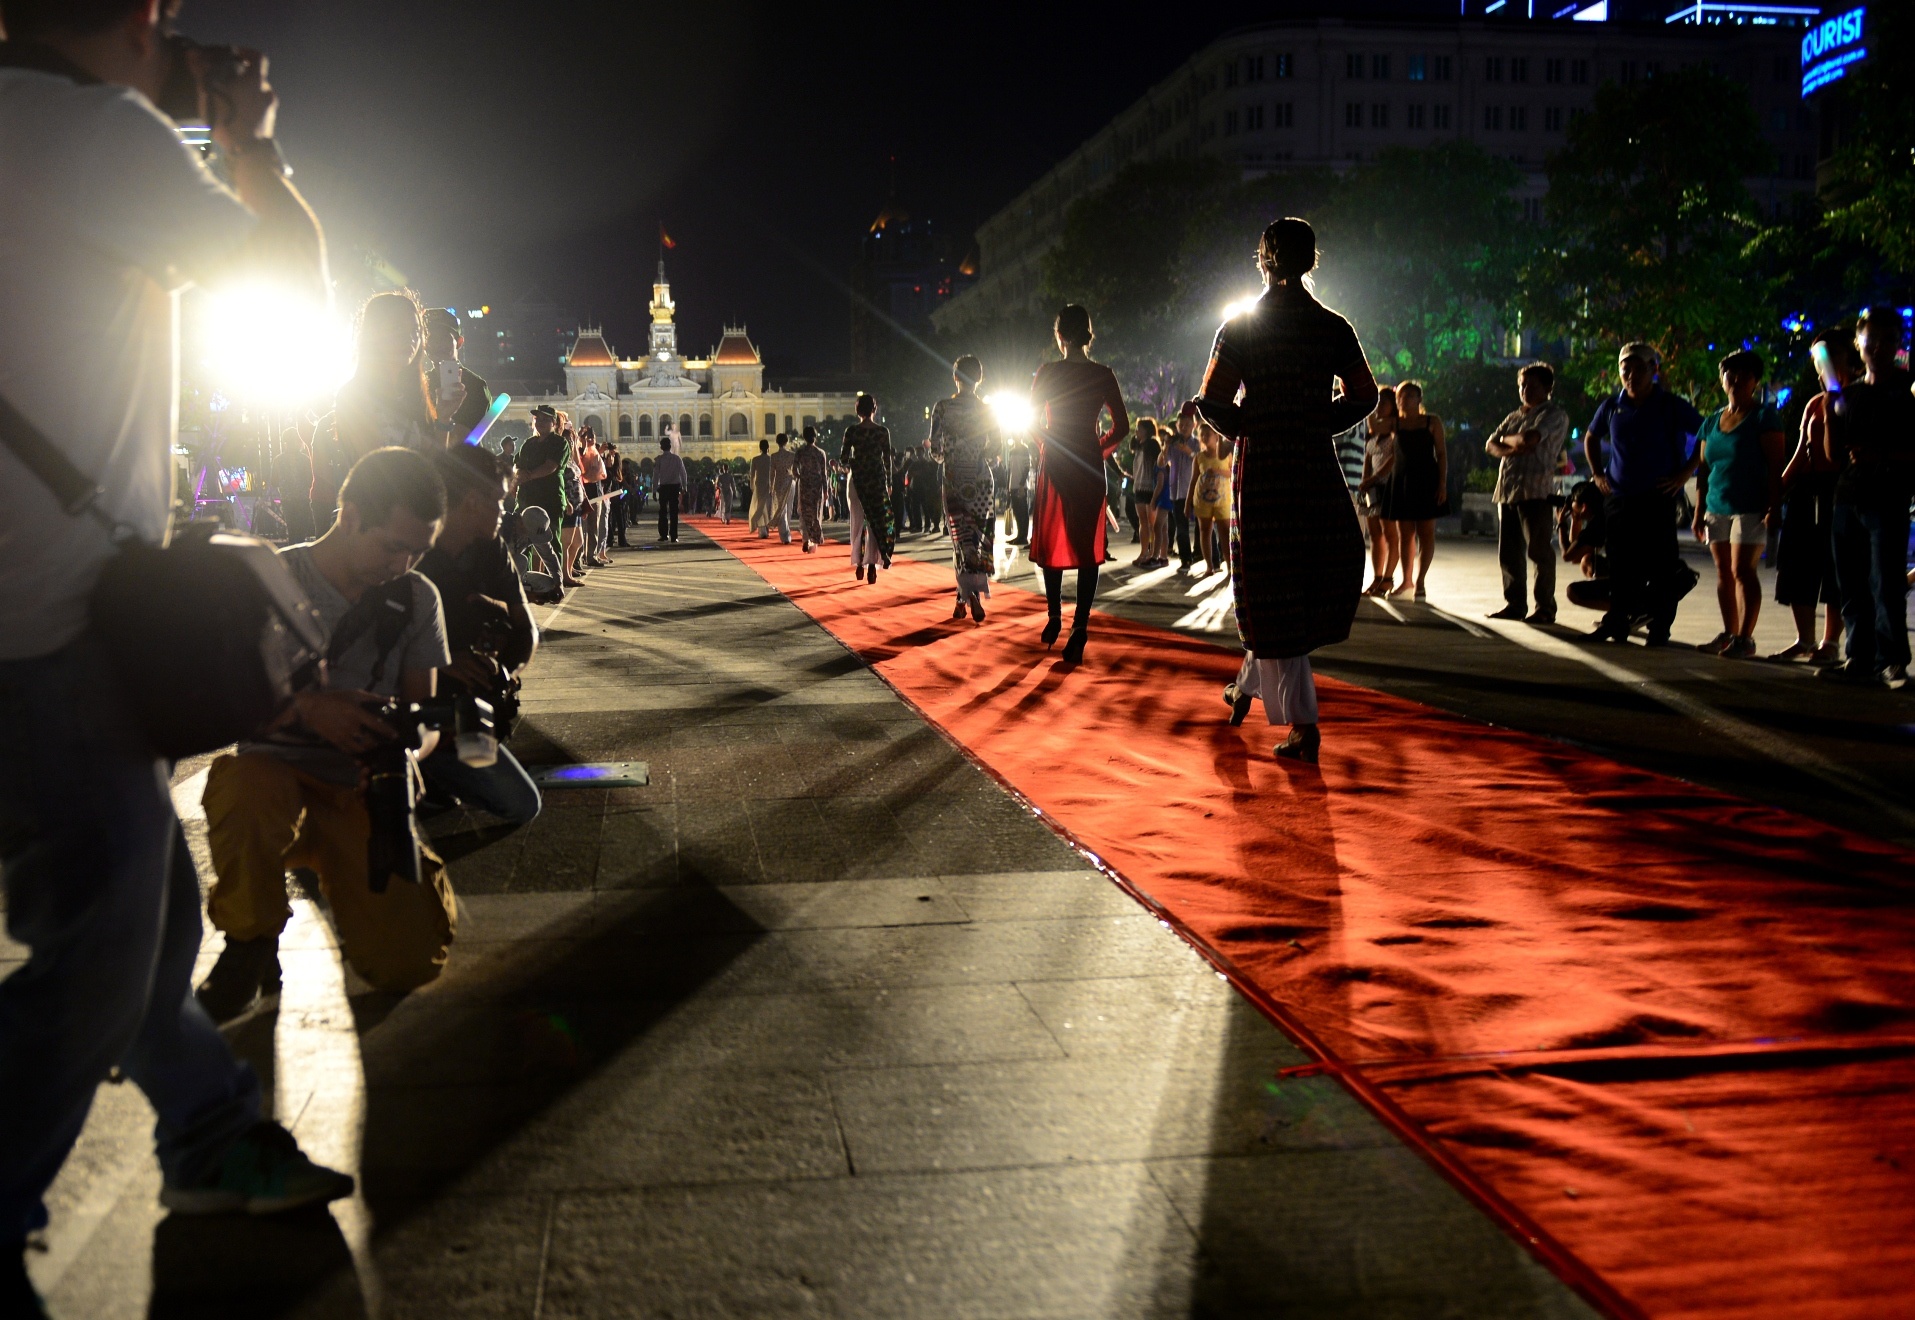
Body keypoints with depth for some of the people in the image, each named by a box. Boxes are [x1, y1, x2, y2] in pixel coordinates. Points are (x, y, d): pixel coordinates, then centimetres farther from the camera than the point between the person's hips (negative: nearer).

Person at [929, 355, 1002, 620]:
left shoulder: (942, 407, -4)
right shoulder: (987, 409, -2)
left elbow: (935, 449, -6)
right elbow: (994, 449, -2)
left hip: (953, 479, 0)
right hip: (981, 479, 0)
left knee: (961, 537, 3)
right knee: (979, 534, 8)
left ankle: (970, 595, -10)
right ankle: (964, 598, 3)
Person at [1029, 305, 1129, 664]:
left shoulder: (1047, 372, -4)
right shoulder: (1103, 375, -1)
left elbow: (1031, 419, 0)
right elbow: (1122, 426, 0)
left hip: (1054, 464, -1)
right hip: (1090, 466, 1)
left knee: (1051, 540, 15)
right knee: (1087, 546, 3)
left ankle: (1054, 618, 19)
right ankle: (1079, 630, -3)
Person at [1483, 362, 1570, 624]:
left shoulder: (1554, 414, 0)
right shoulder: (1514, 417, 23)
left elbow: (1530, 438, -16)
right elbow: (1490, 445, 12)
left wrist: (1506, 439, 3)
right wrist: (1513, 449, -8)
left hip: (1536, 490, -7)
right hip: (1507, 489, 7)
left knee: (1539, 551, -6)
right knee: (1508, 552, 7)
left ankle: (1545, 608, -3)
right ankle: (1514, 604, 14)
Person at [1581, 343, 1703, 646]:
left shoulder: (1673, 407, -3)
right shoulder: (1612, 406, 8)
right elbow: (1591, 438, 26)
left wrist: (1685, 473, -8)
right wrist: (1597, 473, 14)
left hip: (1658, 499, -4)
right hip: (1617, 497, 4)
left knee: (1661, 565, -3)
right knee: (1620, 564, 8)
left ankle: (1659, 628, 2)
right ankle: (1616, 623, 17)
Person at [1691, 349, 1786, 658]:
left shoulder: (1764, 417, -1)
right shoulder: (1711, 422, 15)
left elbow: (1775, 466, -8)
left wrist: (1774, 506, -15)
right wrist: (1699, 511, 13)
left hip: (1750, 508, -6)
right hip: (1717, 508, 6)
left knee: (1742, 570, -11)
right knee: (1724, 573, 7)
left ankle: (1744, 637, -8)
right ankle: (1728, 634, 13)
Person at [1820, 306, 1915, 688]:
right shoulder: (1849, 394, 17)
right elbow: (1834, 455, 13)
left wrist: (1884, 458, -17)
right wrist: (1830, 411, 1)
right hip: (1848, 498, 5)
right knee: (1852, 587, 5)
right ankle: (1860, 658, 10)